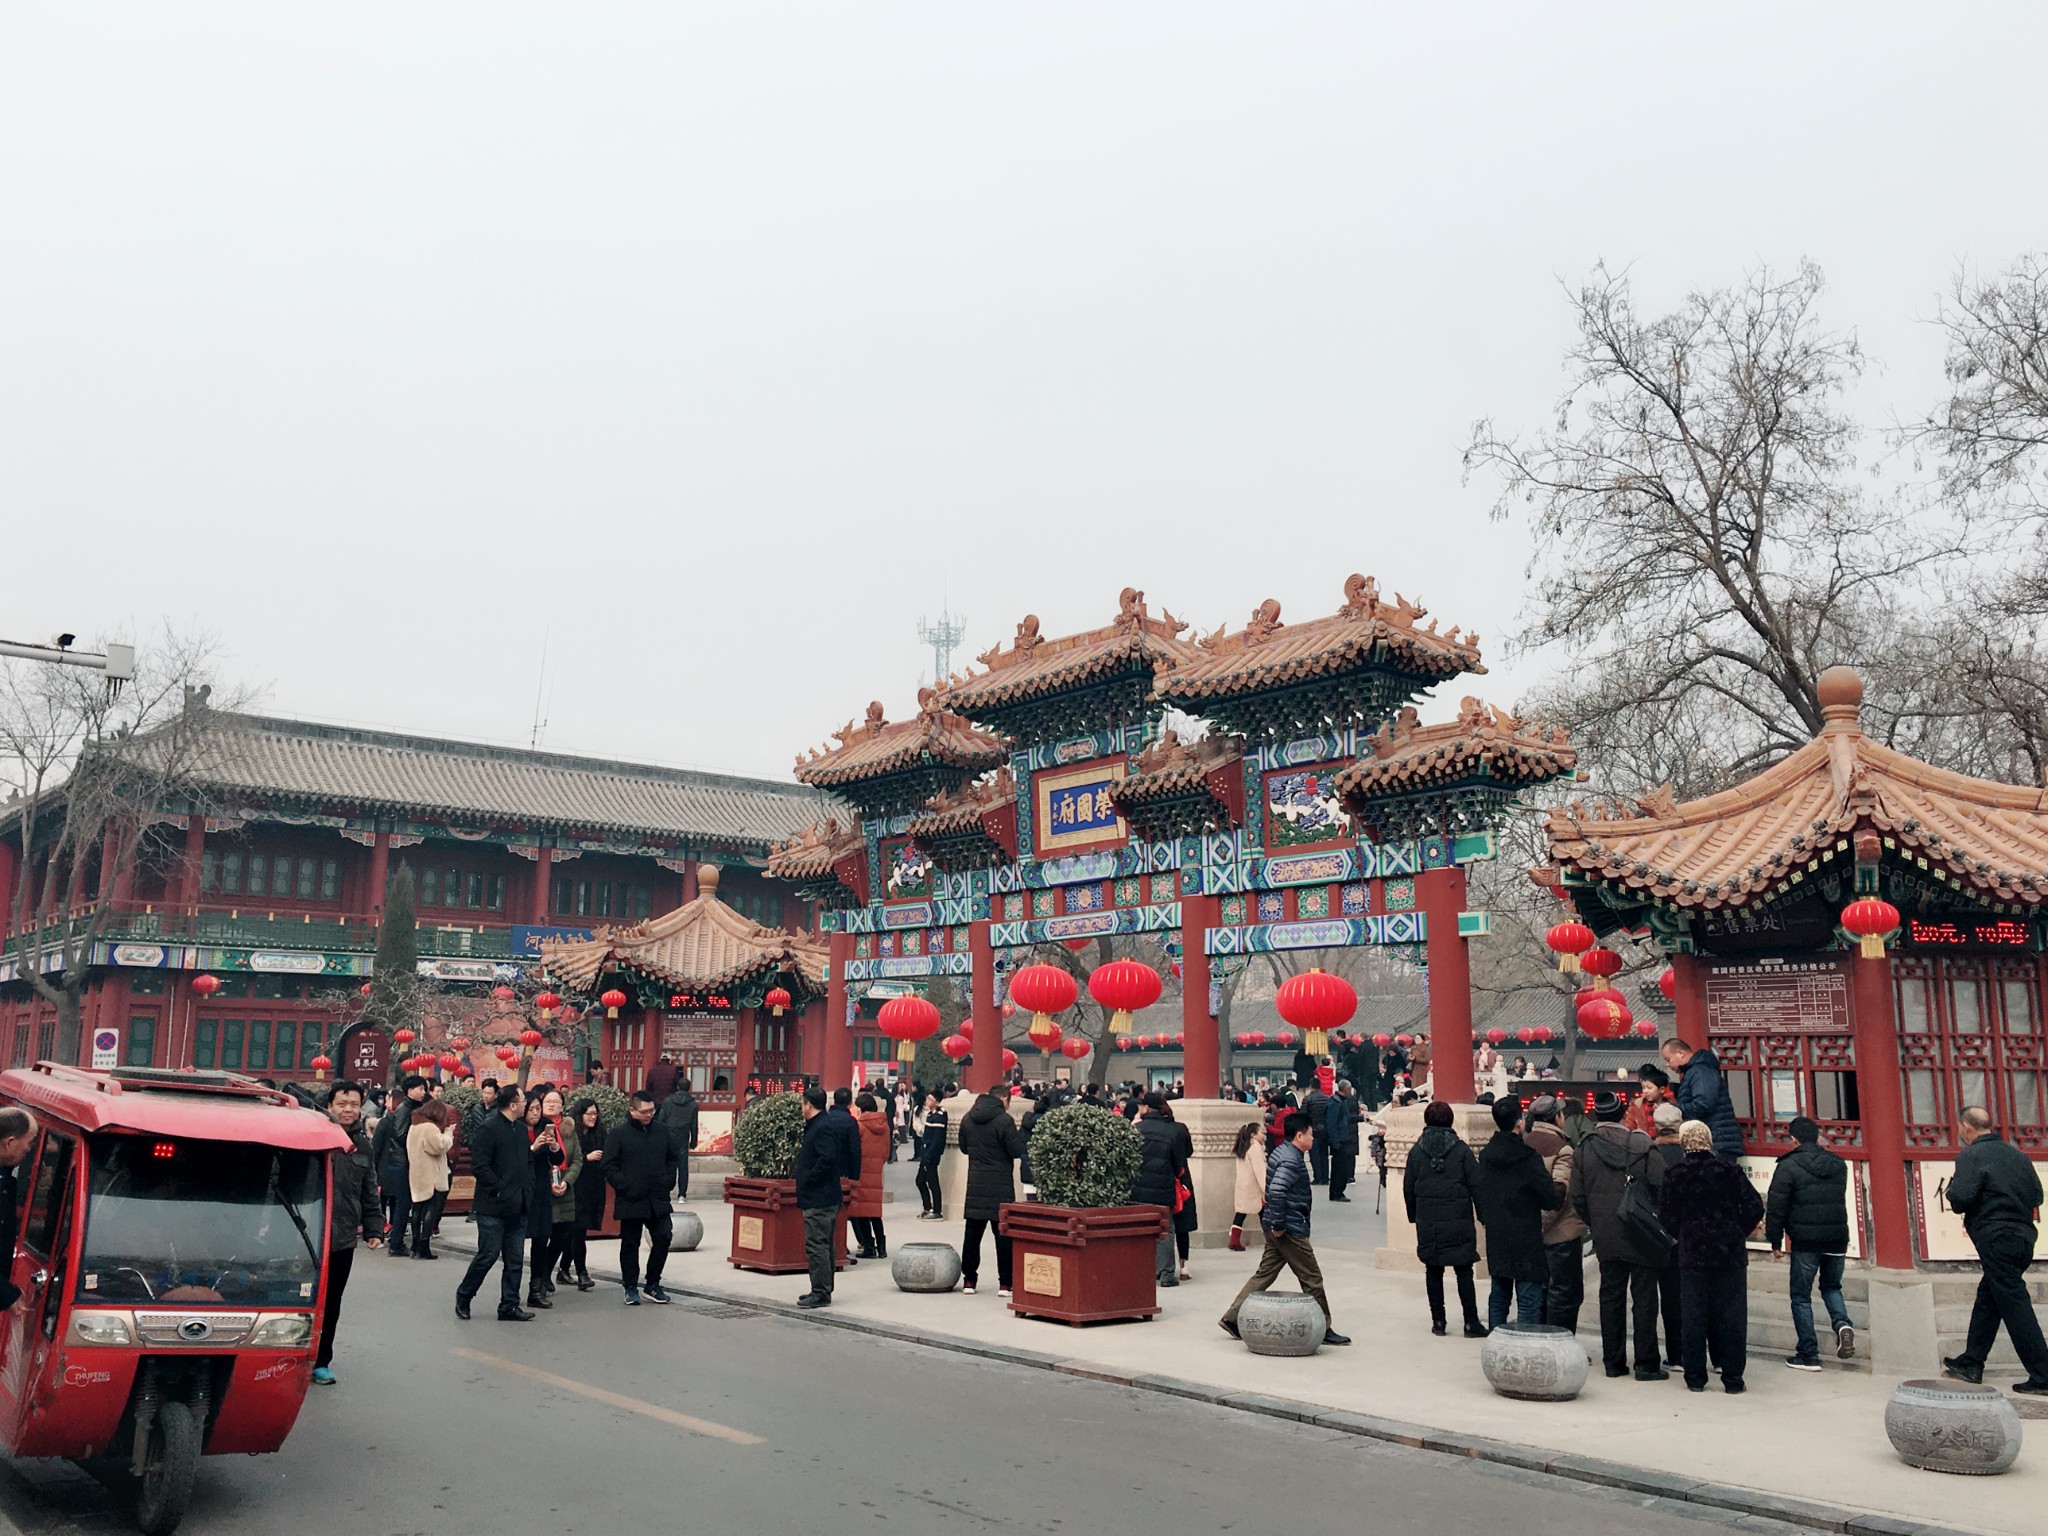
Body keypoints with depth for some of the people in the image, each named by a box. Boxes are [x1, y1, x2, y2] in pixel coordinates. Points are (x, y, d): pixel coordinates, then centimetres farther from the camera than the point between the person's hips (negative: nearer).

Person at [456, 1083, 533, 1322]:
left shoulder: (521, 1128, 12)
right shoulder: (489, 1128, -13)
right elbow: (479, 1166, -17)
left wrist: (527, 1190, 7)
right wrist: (499, 1190, -16)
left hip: (518, 1207, 7)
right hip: (493, 1206, -7)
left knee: (514, 1260, 8)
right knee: (488, 1256, -1)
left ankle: (509, 1306, 15)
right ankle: (463, 1297, 20)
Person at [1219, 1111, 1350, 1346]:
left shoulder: (1281, 1152, 13)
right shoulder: (1292, 1160, -18)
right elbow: (1276, 1190, -30)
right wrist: (1278, 1223, -23)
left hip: (1279, 1228, 10)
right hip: (1290, 1229, -10)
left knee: (1265, 1273, 11)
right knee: (1312, 1278, 2)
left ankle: (1232, 1318, 10)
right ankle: (1323, 1329, 12)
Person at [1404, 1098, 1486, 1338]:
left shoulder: (1417, 1151, 2)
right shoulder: (1461, 1149, -4)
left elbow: (1408, 1188, 7)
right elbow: (1476, 1185, -5)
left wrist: (1413, 1215, 18)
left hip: (1428, 1221, 2)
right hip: (1458, 1219, -2)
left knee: (1433, 1270, 9)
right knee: (1463, 1271, 3)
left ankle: (1438, 1321, 10)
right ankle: (1471, 1322, 3)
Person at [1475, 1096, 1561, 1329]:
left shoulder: (1485, 1155, 3)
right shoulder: (1528, 1157, -15)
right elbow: (1552, 1198, -14)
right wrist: (1560, 1193, 5)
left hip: (1496, 1238, 6)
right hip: (1526, 1238, -6)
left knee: (1499, 1295, 15)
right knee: (1529, 1301, -2)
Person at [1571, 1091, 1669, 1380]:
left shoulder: (1584, 1150, 1)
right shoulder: (1641, 1145, -7)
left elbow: (1577, 1198, 2)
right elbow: (1662, 1187, -10)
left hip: (1605, 1237, 3)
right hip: (1642, 1237, -3)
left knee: (1611, 1297, 10)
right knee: (1644, 1298, 3)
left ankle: (1613, 1361, 14)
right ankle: (1646, 1364, 5)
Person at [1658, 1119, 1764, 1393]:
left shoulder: (1675, 1175, -4)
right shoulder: (1729, 1169, -4)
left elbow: (1666, 1217, -2)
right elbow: (1754, 1208, -5)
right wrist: (1737, 1234, 9)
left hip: (1692, 1257, 0)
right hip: (1731, 1257, 0)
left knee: (1694, 1318, 6)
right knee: (1731, 1317, 6)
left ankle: (1695, 1377, 10)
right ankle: (1732, 1378, 8)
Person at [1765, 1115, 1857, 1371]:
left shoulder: (1788, 1166, -9)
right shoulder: (1838, 1165, 7)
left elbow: (1776, 1207, -9)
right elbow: (1839, 1200, 19)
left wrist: (1775, 1240, 0)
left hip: (1805, 1242, -5)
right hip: (1837, 1238, 5)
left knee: (1801, 1296, 7)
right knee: (1832, 1287, 24)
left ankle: (1808, 1355, 8)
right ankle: (1842, 1323, -3)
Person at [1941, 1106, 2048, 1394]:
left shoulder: (1970, 1156, -11)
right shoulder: (2017, 1154, 13)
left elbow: (1959, 1201, -18)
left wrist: (1953, 1183, 1)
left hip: (1996, 1239, -8)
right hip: (2023, 1236, 8)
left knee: (2014, 1305, -6)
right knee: (1987, 1299, 16)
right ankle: (1970, 1364, 23)